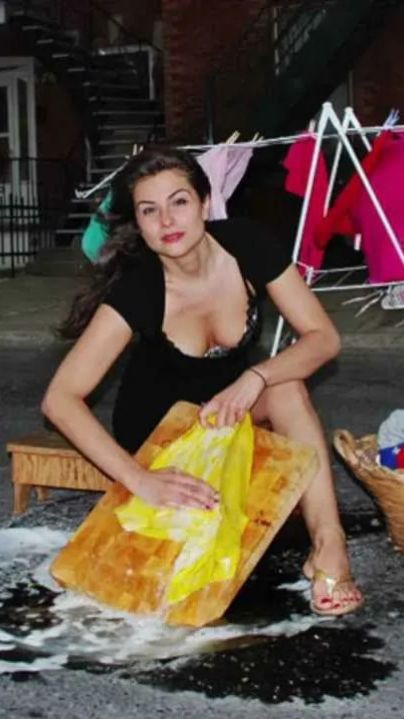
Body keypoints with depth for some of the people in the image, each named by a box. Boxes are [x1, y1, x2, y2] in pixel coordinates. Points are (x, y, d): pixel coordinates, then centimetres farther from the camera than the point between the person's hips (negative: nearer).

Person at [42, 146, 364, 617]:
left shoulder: (247, 244, -21)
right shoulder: (136, 289, -29)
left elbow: (323, 338, -19)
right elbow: (60, 399, -33)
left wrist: (254, 379, -37)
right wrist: (139, 479, -45)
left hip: (230, 406, 3)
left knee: (286, 386, -29)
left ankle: (329, 546, -28)